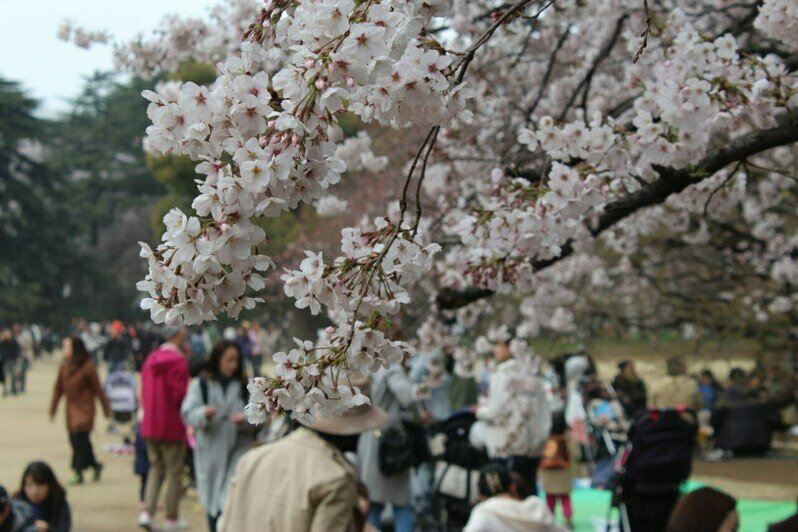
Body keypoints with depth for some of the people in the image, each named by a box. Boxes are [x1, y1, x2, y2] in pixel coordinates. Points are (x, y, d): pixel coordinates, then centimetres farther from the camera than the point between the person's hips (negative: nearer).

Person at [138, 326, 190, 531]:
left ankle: (147, 512, 2)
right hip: (172, 427, -6)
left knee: (156, 468, 16)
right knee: (174, 472, 5)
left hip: (150, 425, 7)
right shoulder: (179, 362, -15)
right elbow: (180, 396, -18)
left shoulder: (150, 359, 8)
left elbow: (144, 393, 12)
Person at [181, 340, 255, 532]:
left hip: (238, 450, -1)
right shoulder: (200, 385, 4)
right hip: (211, 451, 1)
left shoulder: (245, 387, 5)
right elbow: (188, 413, -5)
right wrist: (204, 414, -25)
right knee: (212, 499, 12)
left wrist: (245, 419, -20)